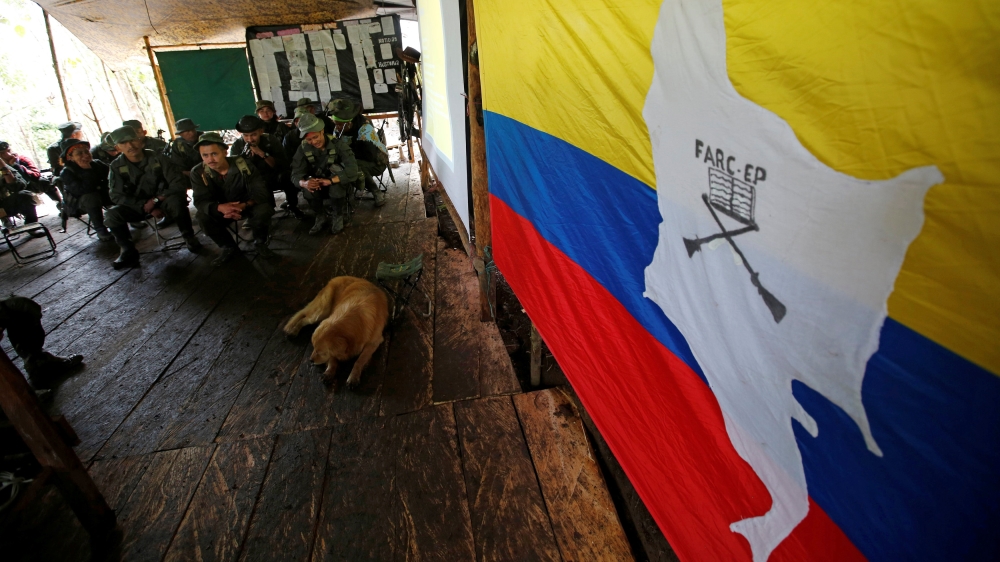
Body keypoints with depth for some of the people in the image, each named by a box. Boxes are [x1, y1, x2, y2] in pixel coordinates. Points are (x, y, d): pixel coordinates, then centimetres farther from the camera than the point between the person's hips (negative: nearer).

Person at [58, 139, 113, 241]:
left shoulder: (96, 164, -6)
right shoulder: (66, 173, -18)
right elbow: (84, 189, -32)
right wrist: (88, 170, -32)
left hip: (100, 196, 5)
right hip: (77, 203, -5)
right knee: (91, 196, -35)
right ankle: (100, 230, -27)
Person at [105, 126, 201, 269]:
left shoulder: (157, 159, -9)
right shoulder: (117, 166, -4)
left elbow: (179, 182, -15)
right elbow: (117, 196, -7)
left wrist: (156, 199, -26)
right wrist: (145, 206, -23)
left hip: (163, 201, -2)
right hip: (138, 206, 2)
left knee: (176, 200, -36)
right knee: (111, 214, -25)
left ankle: (189, 238, -14)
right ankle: (129, 251, -5)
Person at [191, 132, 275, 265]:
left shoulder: (242, 164, -22)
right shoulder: (198, 172, -15)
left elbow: (261, 192, -25)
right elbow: (200, 201, -19)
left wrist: (244, 205, -45)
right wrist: (220, 207, -44)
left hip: (248, 205, -2)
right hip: (223, 209, 3)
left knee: (263, 210, -33)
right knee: (203, 217, -25)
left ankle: (260, 243, -5)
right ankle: (229, 247, -1)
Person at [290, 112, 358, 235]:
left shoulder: (337, 143, -20)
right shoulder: (303, 148, -12)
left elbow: (352, 170, -31)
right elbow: (295, 175, -16)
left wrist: (330, 181, -46)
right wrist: (304, 183, -41)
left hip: (339, 184, -2)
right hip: (319, 186, 2)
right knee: (307, 188, -30)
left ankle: (338, 216, -13)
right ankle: (321, 216, -2)